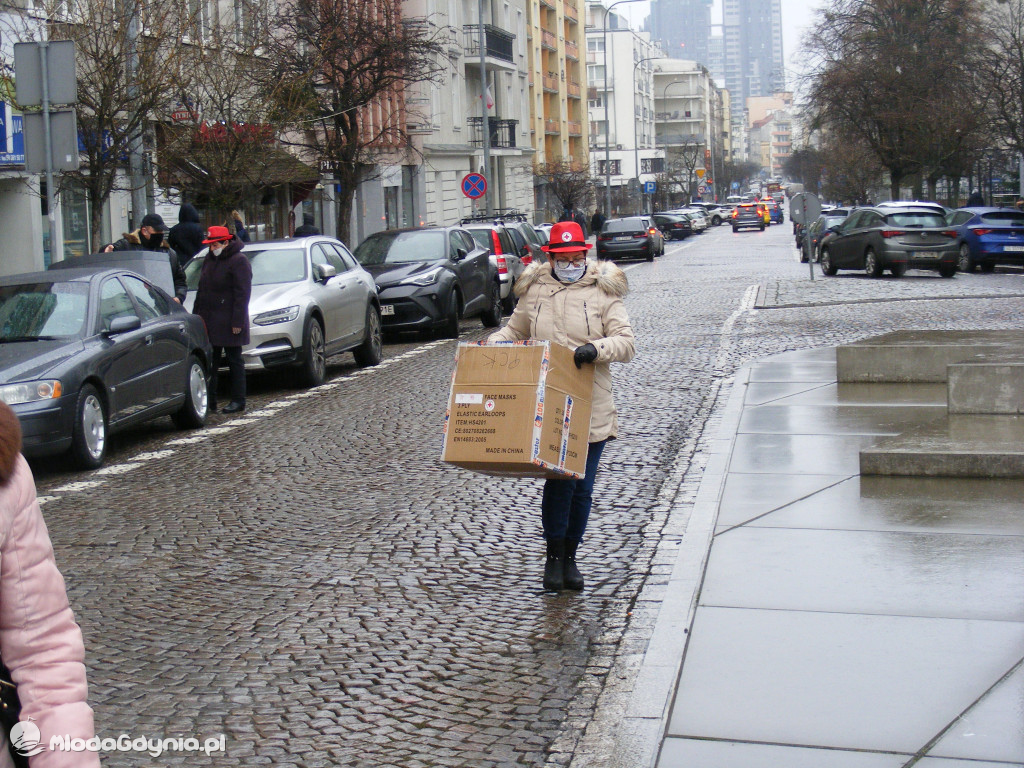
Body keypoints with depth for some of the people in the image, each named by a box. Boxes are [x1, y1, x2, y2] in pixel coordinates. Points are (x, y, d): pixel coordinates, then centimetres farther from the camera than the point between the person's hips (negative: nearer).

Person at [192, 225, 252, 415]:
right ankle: (209, 401, 11)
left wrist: (237, 321, -19)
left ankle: (238, 401, 6)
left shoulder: (238, 261, -9)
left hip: (228, 322, -8)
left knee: (234, 361, 0)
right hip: (208, 321, 8)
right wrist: (196, 314, 16)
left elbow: (242, 294, -14)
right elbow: (202, 289, 23)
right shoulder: (210, 259, 16)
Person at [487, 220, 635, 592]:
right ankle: (554, 556, 7)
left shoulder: (603, 293, 4)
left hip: (590, 409, 0)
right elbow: (514, 330, 23)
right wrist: (491, 345, 3)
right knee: (560, 481, -9)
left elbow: (626, 343, -2)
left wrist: (596, 348, -20)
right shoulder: (534, 292, 10)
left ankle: (570, 557, 22)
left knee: (582, 487, 6)